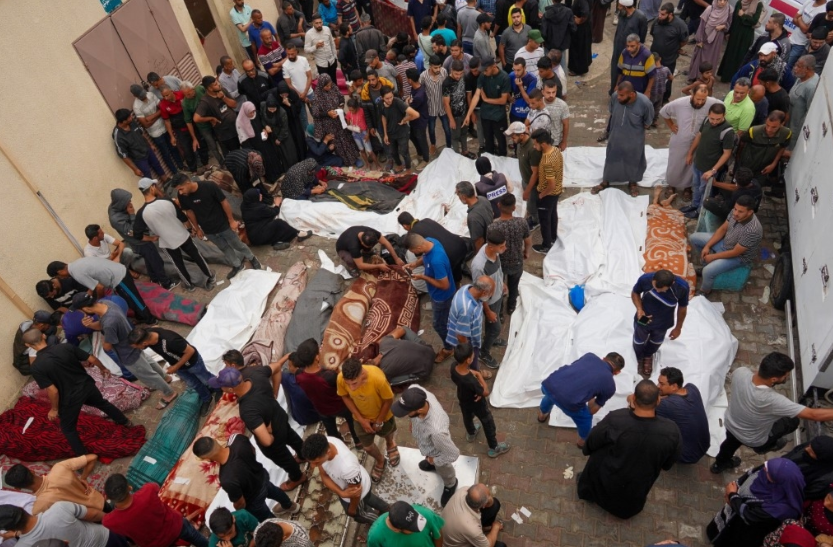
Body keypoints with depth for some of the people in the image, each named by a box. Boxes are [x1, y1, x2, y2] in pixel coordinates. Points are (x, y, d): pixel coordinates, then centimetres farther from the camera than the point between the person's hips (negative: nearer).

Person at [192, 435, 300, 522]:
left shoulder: (228, 480, -46)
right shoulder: (238, 439, -33)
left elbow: (241, 503, -25)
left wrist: (239, 512, -1)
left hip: (254, 499, -6)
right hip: (262, 476, 6)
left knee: (265, 518, 28)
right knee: (272, 491, 39)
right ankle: (290, 506, 68)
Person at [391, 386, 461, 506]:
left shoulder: (436, 430, -51)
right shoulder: (415, 390, -37)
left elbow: (453, 454, -34)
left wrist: (435, 461, -14)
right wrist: (413, 422, -1)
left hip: (437, 453, -5)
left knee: (444, 472, 31)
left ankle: (450, 485, 63)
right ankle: (431, 463, 73)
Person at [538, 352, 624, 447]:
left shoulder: (590, 356, 18)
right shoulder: (610, 385, 12)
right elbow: (592, 410, 20)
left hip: (549, 384, 4)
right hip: (568, 402, -4)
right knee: (585, 418, 31)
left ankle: (542, 415, 70)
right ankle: (583, 441, 59)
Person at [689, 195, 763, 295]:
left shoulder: (753, 230, -39)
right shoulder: (735, 213, -18)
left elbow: (735, 252, -28)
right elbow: (723, 229, -2)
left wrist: (713, 256, -18)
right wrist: (707, 246, -9)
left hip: (739, 256, -8)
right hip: (726, 242, 8)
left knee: (708, 271, -25)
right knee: (694, 238, 5)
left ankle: (704, 292, 8)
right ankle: (707, 263, 25)